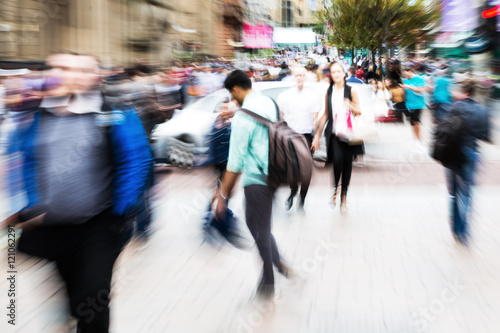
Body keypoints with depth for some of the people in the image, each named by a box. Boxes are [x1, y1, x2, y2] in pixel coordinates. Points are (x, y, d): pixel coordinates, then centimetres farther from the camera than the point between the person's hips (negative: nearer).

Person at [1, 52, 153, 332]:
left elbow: (136, 162, -8)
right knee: (75, 296, 19)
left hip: (97, 227, -4)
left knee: (90, 306, -7)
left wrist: (119, 212, -8)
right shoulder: (38, 118, 5)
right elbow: (28, 164, 14)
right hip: (52, 229, 5)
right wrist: (33, 209, 6)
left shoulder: (113, 116, -9)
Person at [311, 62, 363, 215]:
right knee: (338, 158, -23)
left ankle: (344, 198, 15)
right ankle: (335, 188, 2)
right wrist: (317, 135, 14)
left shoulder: (351, 91, 4)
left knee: (347, 163, 2)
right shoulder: (329, 92, 11)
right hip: (334, 133, 0)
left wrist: (351, 106, -18)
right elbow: (325, 115, 15)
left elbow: (359, 112, 5)